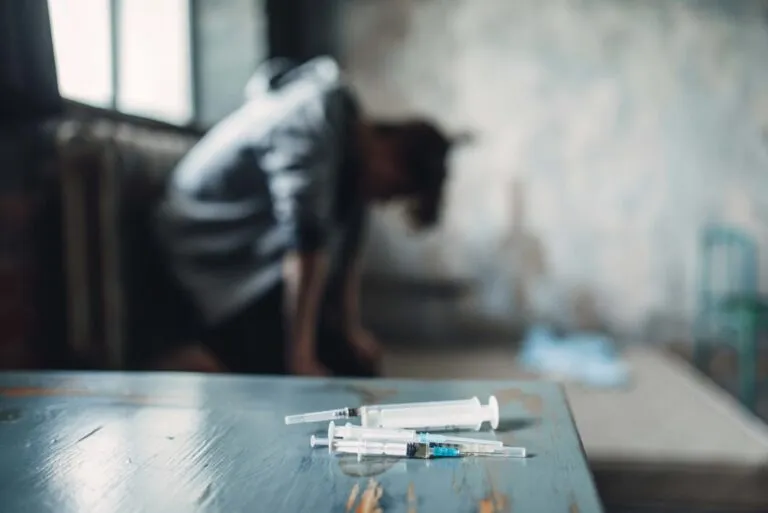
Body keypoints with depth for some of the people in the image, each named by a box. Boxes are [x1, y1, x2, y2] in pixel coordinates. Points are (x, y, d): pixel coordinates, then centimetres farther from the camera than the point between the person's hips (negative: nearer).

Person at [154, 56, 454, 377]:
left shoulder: (353, 153, 1)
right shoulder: (314, 129, -27)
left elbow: (344, 248, 7)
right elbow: (306, 242, -32)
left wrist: (351, 329, 5)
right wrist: (300, 356, -31)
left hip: (261, 257, 9)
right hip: (214, 251, -9)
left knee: (356, 366, 5)